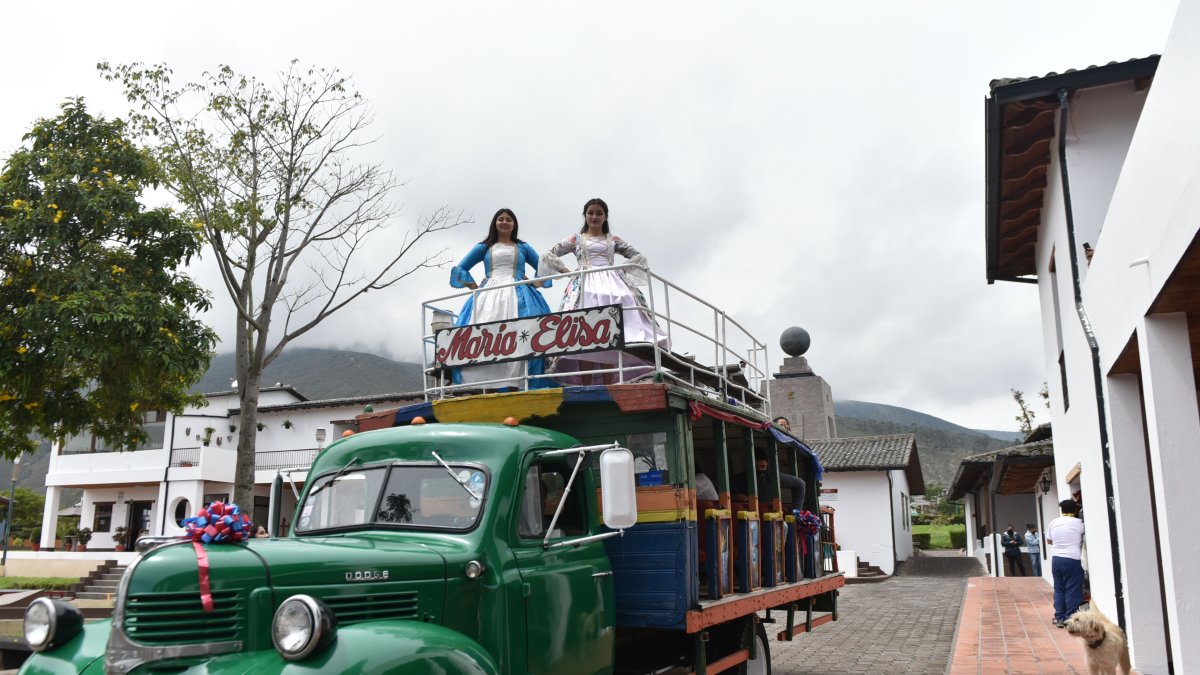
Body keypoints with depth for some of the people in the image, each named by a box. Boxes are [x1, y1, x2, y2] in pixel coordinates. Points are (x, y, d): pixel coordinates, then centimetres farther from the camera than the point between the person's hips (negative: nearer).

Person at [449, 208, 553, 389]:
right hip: (489, 296, 1)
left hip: (517, 297, -1)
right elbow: (460, 269, 20)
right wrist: (474, 286, 6)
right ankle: (489, 387, -21)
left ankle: (514, 385, -24)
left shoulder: (523, 247, 20)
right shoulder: (483, 247, 20)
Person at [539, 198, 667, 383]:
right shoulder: (576, 239, 18)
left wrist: (622, 270, 9)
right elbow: (549, 255, 14)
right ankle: (586, 387, -22)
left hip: (612, 285, 2)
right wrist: (567, 272, 3)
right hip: (585, 286, -2)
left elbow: (639, 257, 24)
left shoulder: (614, 240, 22)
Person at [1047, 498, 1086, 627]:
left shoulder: (1053, 522, 7)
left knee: (1059, 589, 10)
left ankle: (1059, 618, 11)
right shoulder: (1078, 523, -5)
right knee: (1072, 590, 0)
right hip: (1072, 560, -4)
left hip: (1056, 559, 4)